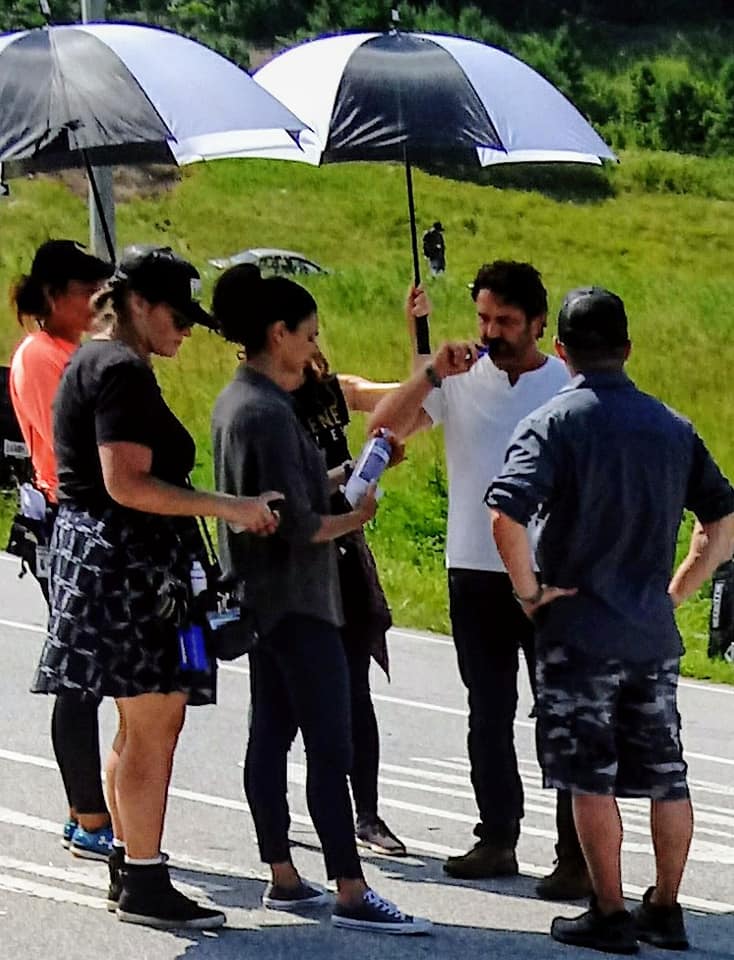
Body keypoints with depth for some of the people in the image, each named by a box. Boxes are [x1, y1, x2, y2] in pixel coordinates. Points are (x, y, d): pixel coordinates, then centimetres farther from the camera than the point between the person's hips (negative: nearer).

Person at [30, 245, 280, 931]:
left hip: (101, 558, 11)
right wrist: (226, 507, -23)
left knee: (141, 723, 16)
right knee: (155, 722, -9)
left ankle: (127, 867, 21)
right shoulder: (122, 372, -15)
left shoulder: (92, 362, 17)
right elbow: (126, 484, -23)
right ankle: (144, 886, -7)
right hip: (130, 563, -11)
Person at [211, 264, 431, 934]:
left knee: (271, 734, 12)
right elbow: (297, 525, -22)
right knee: (330, 747, -10)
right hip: (296, 601, -11)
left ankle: (282, 877, 17)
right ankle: (352, 895, -12)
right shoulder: (268, 413, -20)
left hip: (261, 596, 11)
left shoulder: (236, 401, 11)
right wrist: (351, 520, -6)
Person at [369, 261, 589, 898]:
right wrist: (431, 372, -18)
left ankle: (579, 856, -2)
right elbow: (386, 426, -5)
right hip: (473, 572, 4)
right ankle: (497, 840, 22)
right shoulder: (460, 378, 4)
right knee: (489, 713, 12)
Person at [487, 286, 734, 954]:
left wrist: (529, 591, -11)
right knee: (666, 777, 12)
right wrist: (676, 590, 15)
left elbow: (506, 515, -24)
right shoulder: (671, 425, 7)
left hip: (579, 630, -5)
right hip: (655, 634, 5)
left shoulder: (553, 423, -10)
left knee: (591, 780, 2)